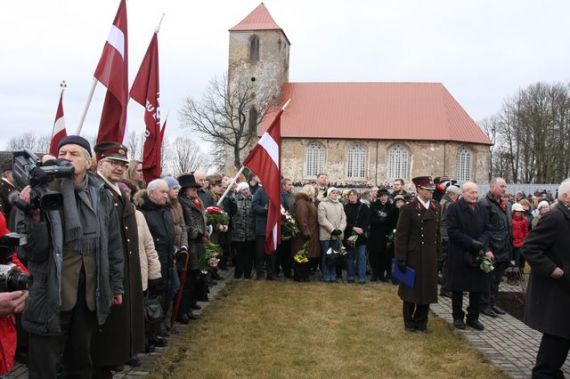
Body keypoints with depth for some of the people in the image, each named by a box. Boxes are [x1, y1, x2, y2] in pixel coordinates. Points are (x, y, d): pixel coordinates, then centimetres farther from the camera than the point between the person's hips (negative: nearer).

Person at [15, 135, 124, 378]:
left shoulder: (101, 196, 2)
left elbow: (113, 244, 10)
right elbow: (30, 250, -14)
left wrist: (116, 285, 14)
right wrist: (34, 215, -30)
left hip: (90, 294, 3)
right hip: (51, 296, -3)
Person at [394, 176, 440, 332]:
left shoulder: (436, 207, 7)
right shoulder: (408, 208, -11)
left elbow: (437, 231, 12)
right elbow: (401, 235, -12)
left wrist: (438, 252, 8)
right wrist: (401, 259, -15)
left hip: (431, 256, 5)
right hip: (414, 256, -5)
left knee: (428, 289, 12)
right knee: (412, 289, 7)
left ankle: (421, 321, 27)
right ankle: (409, 321, 23)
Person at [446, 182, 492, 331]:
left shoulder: (481, 210, 9)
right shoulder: (454, 208, -8)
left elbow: (486, 230, 10)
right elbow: (452, 231, -14)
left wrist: (483, 243, -10)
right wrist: (471, 242, -19)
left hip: (478, 254, 5)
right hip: (459, 255, -5)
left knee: (477, 288, 7)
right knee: (458, 288, 5)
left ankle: (473, 317, 20)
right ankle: (458, 317, 17)